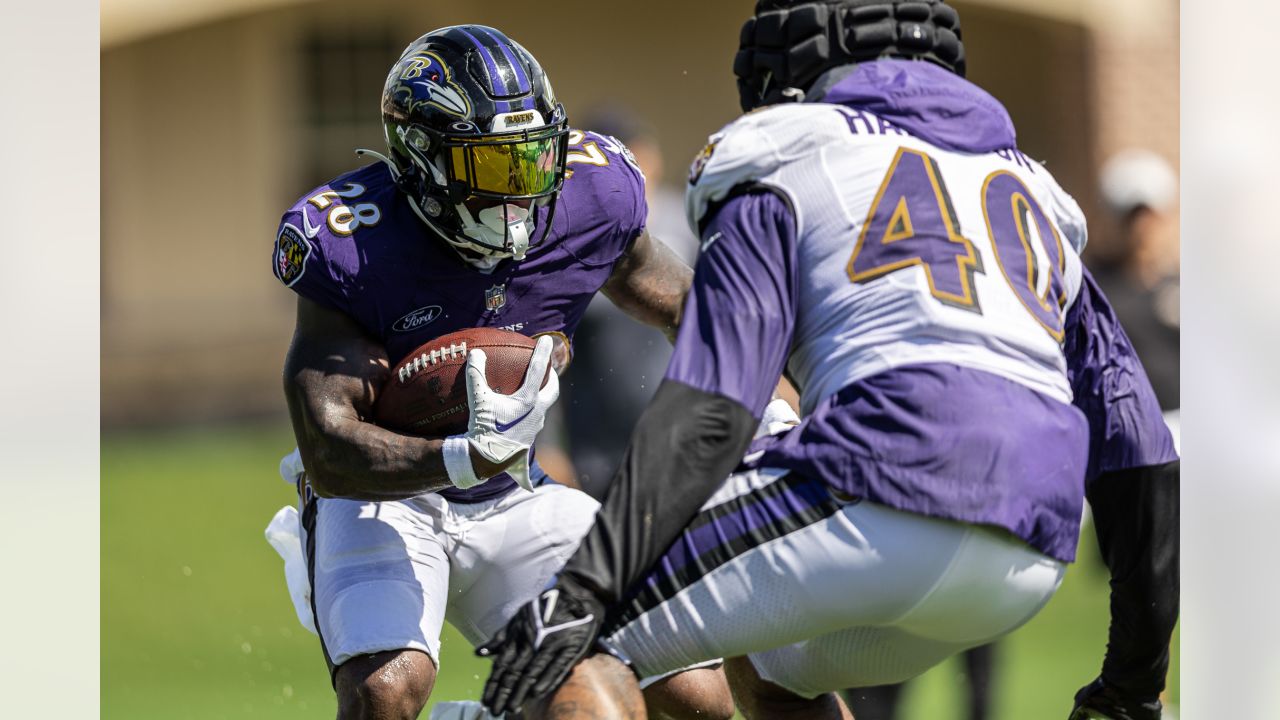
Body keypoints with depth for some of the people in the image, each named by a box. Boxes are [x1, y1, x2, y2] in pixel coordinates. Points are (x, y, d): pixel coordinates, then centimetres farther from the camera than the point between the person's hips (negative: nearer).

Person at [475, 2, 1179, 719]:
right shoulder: (1033, 190, 31)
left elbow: (709, 417, -3)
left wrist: (584, 590, -9)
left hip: (886, 498, -7)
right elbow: (1137, 444, 26)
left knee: (575, 646, 2)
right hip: (1033, 562, 7)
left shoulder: (781, 176, 12)